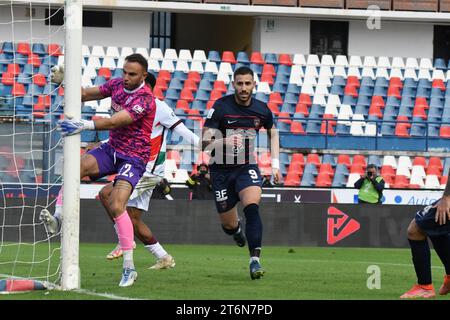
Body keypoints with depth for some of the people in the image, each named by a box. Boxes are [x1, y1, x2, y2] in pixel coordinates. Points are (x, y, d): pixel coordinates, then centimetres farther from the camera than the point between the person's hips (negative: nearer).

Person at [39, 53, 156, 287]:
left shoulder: (144, 99, -22)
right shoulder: (117, 84, 2)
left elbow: (114, 121, -33)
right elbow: (86, 95, 10)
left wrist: (85, 125, -45)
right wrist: (66, 81, -8)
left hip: (134, 157, -7)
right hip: (112, 149, 7)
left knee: (116, 205, -22)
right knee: (78, 166, -24)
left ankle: (129, 268, -15)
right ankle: (57, 218, -31)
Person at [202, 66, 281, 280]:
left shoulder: (262, 110, -4)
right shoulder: (220, 107, -15)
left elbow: (272, 133, 18)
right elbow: (205, 143, -18)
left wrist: (275, 164, 12)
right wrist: (224, 141, -38)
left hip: (247, 167, 1)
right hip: (221, 170, -1)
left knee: (252, 207, -27)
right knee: (228, 225, 5)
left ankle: (255, 260, -26)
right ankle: (237, 230, 45)